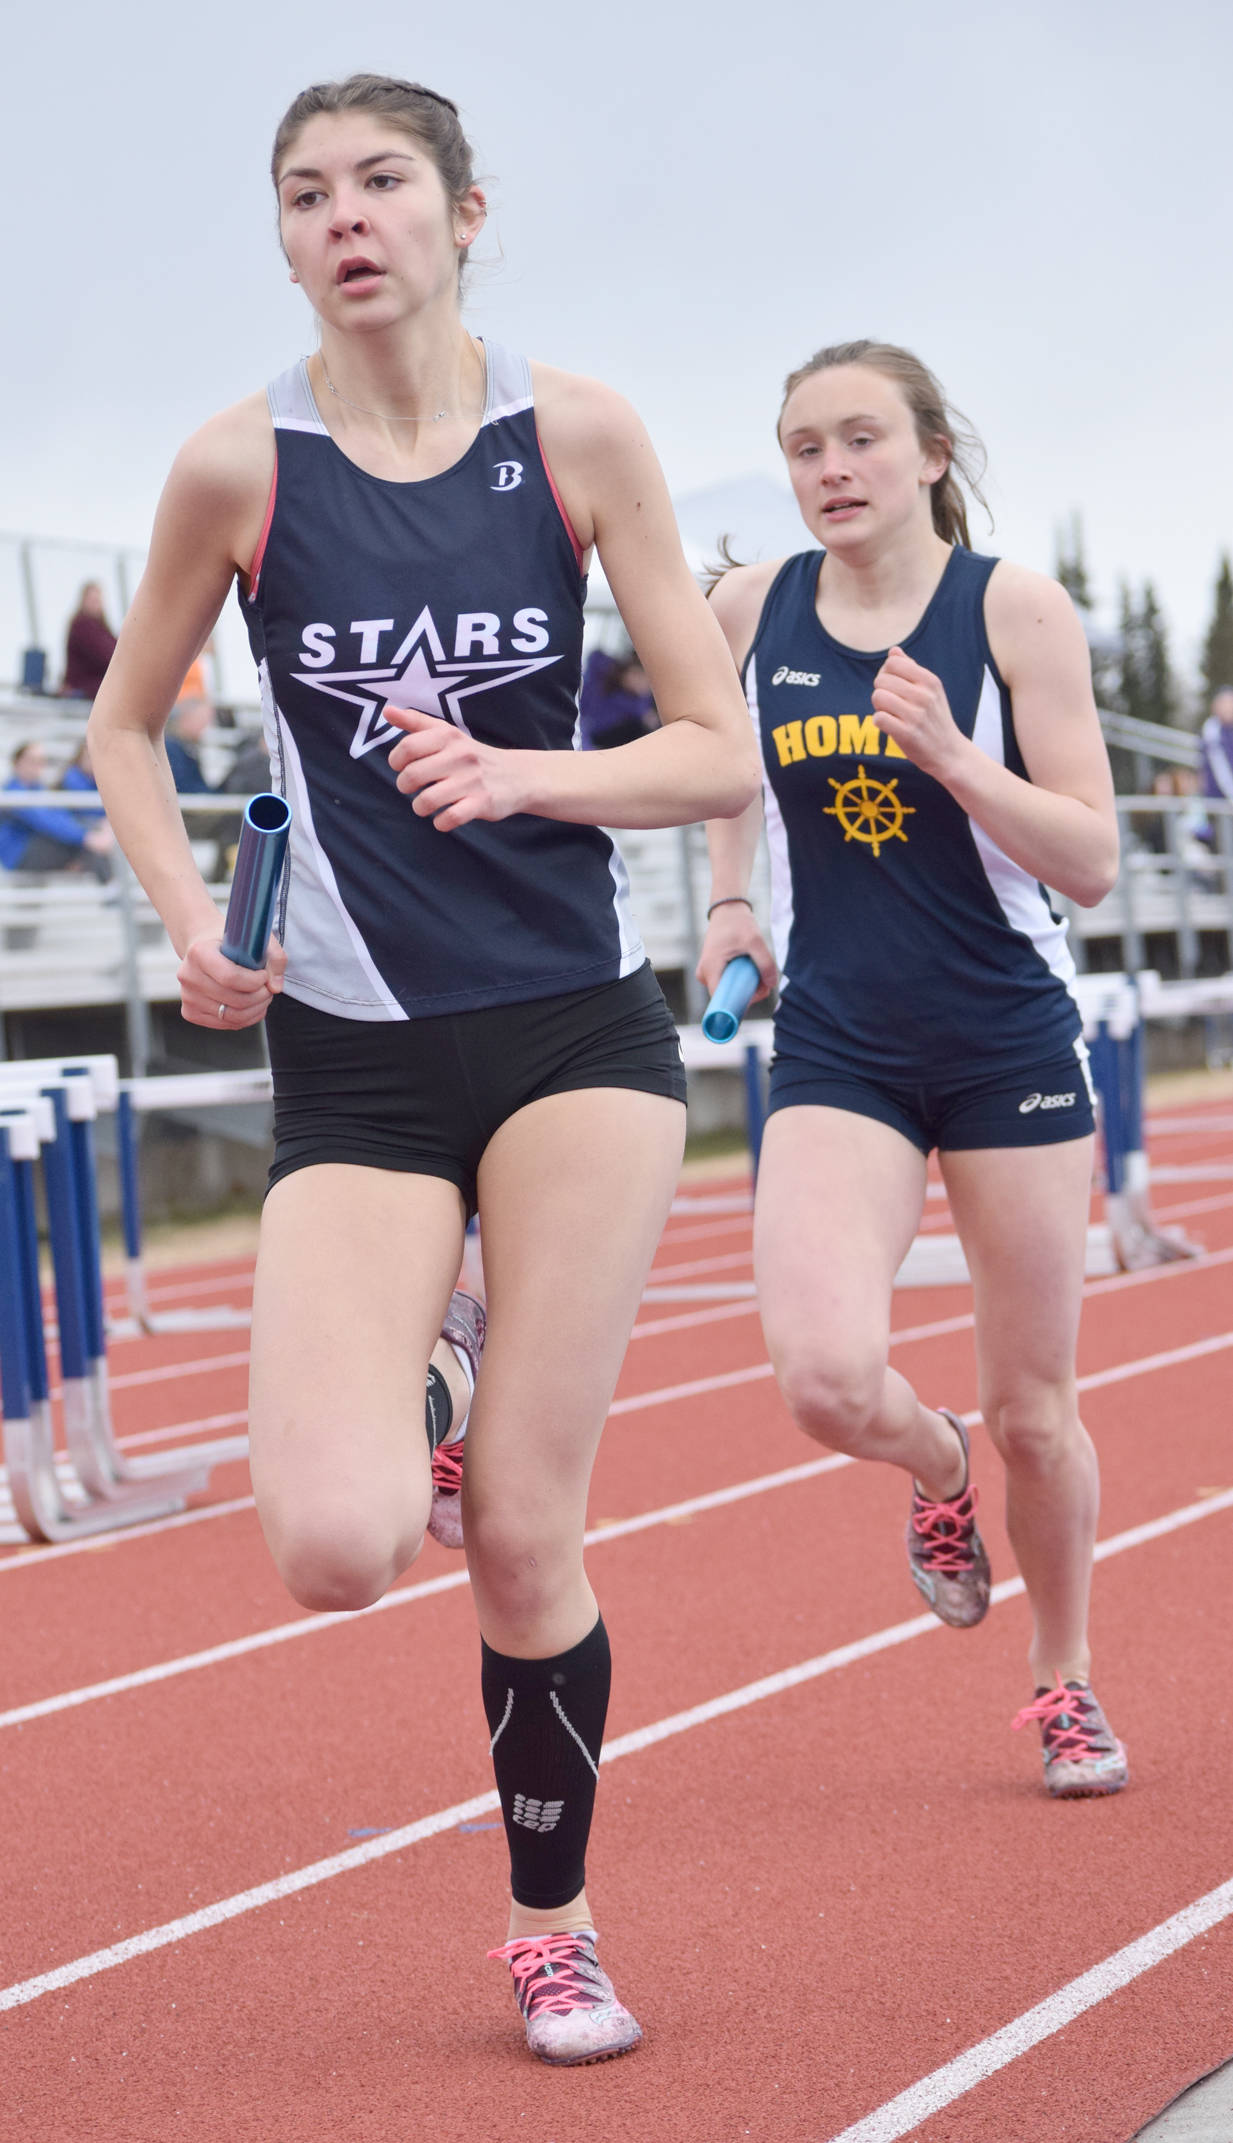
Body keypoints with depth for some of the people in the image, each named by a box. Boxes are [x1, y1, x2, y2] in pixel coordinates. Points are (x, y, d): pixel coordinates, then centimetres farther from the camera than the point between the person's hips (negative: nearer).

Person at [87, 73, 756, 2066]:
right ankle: (393, 1420, 21)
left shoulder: (578, 434, -1)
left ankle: (552, 1923, 24)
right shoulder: (240, 464, -3)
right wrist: (192, 924, -4)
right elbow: (125, 728, 12)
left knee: (525, 1532, -1)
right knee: (337, 1551, -17)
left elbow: (721, 756, 0)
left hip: (577, 1026, 0)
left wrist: (520, 775, -17)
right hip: (355, 1061, 0)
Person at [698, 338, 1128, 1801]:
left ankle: (1065, 1679, 34)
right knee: (826, 1378, -21)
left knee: (1032, 1413, 8)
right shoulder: (751, 611, 1)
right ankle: (936, 1468, 17)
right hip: (836, 1057, 1)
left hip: (1011, 1047, -1)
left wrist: (951, 755, -24)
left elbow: (1092, 863, -11)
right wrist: (730, 899, 10)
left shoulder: (1014, 608, -7)